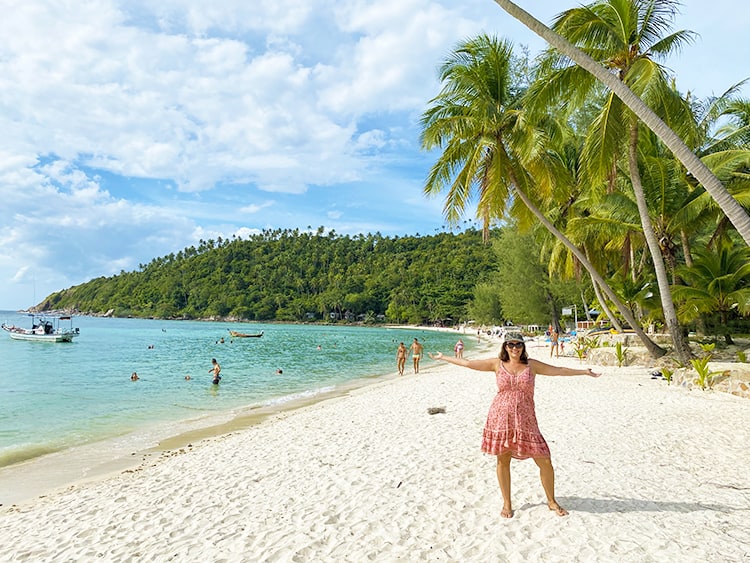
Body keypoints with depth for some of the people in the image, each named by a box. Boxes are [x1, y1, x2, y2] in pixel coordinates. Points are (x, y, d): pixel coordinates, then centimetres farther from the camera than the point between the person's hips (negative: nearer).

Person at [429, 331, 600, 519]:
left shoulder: (531, 365, 4)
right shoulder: (497, 364, 2)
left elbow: (559, 370, 8)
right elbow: (468, 363, 4)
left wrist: (584, 371, 7)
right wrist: (443, 357, 6)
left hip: (525, 420, 1)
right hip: (500, 418, 0)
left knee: (545, 461, 1)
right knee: (503, 461, 7)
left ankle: (551, 501, 26)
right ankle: (507, 504, 26)